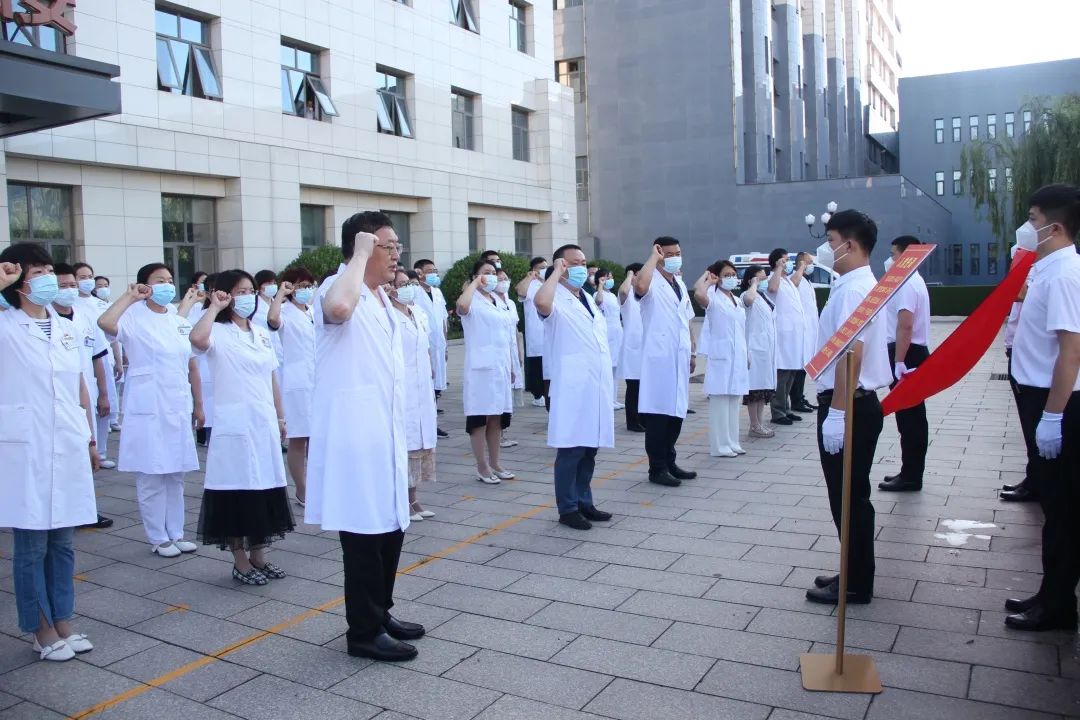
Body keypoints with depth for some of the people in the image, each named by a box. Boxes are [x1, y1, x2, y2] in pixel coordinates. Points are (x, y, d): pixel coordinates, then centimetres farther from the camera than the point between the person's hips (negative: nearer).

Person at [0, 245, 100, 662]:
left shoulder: (66, 328, 11)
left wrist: (90, 439, 17)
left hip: (68, 448, 5)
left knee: (63, 542, 13)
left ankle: (63, 623, 25)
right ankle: (43, 632, 18)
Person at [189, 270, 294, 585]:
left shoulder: (261, 334, 13)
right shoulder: (218, 333, -7)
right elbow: (197, 339, -32)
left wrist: (280, 418, 16)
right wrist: (215, 306, -19)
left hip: (264, 423, 6)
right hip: (235, 424, -6)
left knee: (264, 487, 12)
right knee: (237, 490, 1)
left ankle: (258, 555, 25)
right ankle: (240, 561, 13)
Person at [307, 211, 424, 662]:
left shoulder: (382, 299, 17)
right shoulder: (338, 288, -12)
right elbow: (338, 308, -40)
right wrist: (360, 255, -24)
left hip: (384, 435, 9)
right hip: (353, 436, -9)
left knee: (390, 528, 16)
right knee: (364, 532, -1)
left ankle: (380, 614, 31)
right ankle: (364, 632, 13)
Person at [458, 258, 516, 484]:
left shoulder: (496, 300, 17)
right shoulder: (473, 300, -6)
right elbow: (461, 306, -33)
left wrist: (510, 365, 18)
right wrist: (475, 283, -18)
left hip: (500, 365, 8)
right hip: (480, 366, -8)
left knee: (496, 417, 12)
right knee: (480, 417, -2)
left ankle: (494, 463, 20)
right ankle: (482, 467, 5)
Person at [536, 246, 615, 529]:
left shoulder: (588, 299, 19)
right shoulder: (557, 300, -8)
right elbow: (541, 303, -35)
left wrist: (608, 383, 21)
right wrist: (557, 272, -19)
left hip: (597, 387, 8)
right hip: (572, 388, -8)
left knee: (589, 449, 14)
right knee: (571, 450, -2)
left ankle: (584, 502, 24)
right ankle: (568, 509, 8)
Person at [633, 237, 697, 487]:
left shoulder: (680, 285, 17)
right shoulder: (653, 283, -9)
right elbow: (640, 286, -35)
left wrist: (692, 352, 19)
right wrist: (653, 257, -21)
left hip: (680, 357, 8)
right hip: (659, 357, -8)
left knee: (677, 411, 13)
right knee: (658, 412, -3)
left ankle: (669, 462, 24)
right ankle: (657, 468, 5)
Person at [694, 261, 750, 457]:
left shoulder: (737, 301, 17)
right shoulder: (714, 298, -7)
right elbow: (699, 294, -31)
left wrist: (746, 356, 20)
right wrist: (707, 278, -12)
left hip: (738, 358, 8)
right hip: (721, 357, -8)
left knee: (734, 402, 13)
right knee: (720, 402, -5)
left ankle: (732, 442, 21)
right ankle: (720, 446, 0)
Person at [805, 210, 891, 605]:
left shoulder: (852, 290, -17)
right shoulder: (862, 285, 15)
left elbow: (851, 353, -25)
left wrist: (837, 413, -26)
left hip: (848, 407, -10)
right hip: (860, 404, 10)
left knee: (848, 498, 0)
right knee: (853, 496, 17)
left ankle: (856, 584, 11)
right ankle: (855, 574, 28)